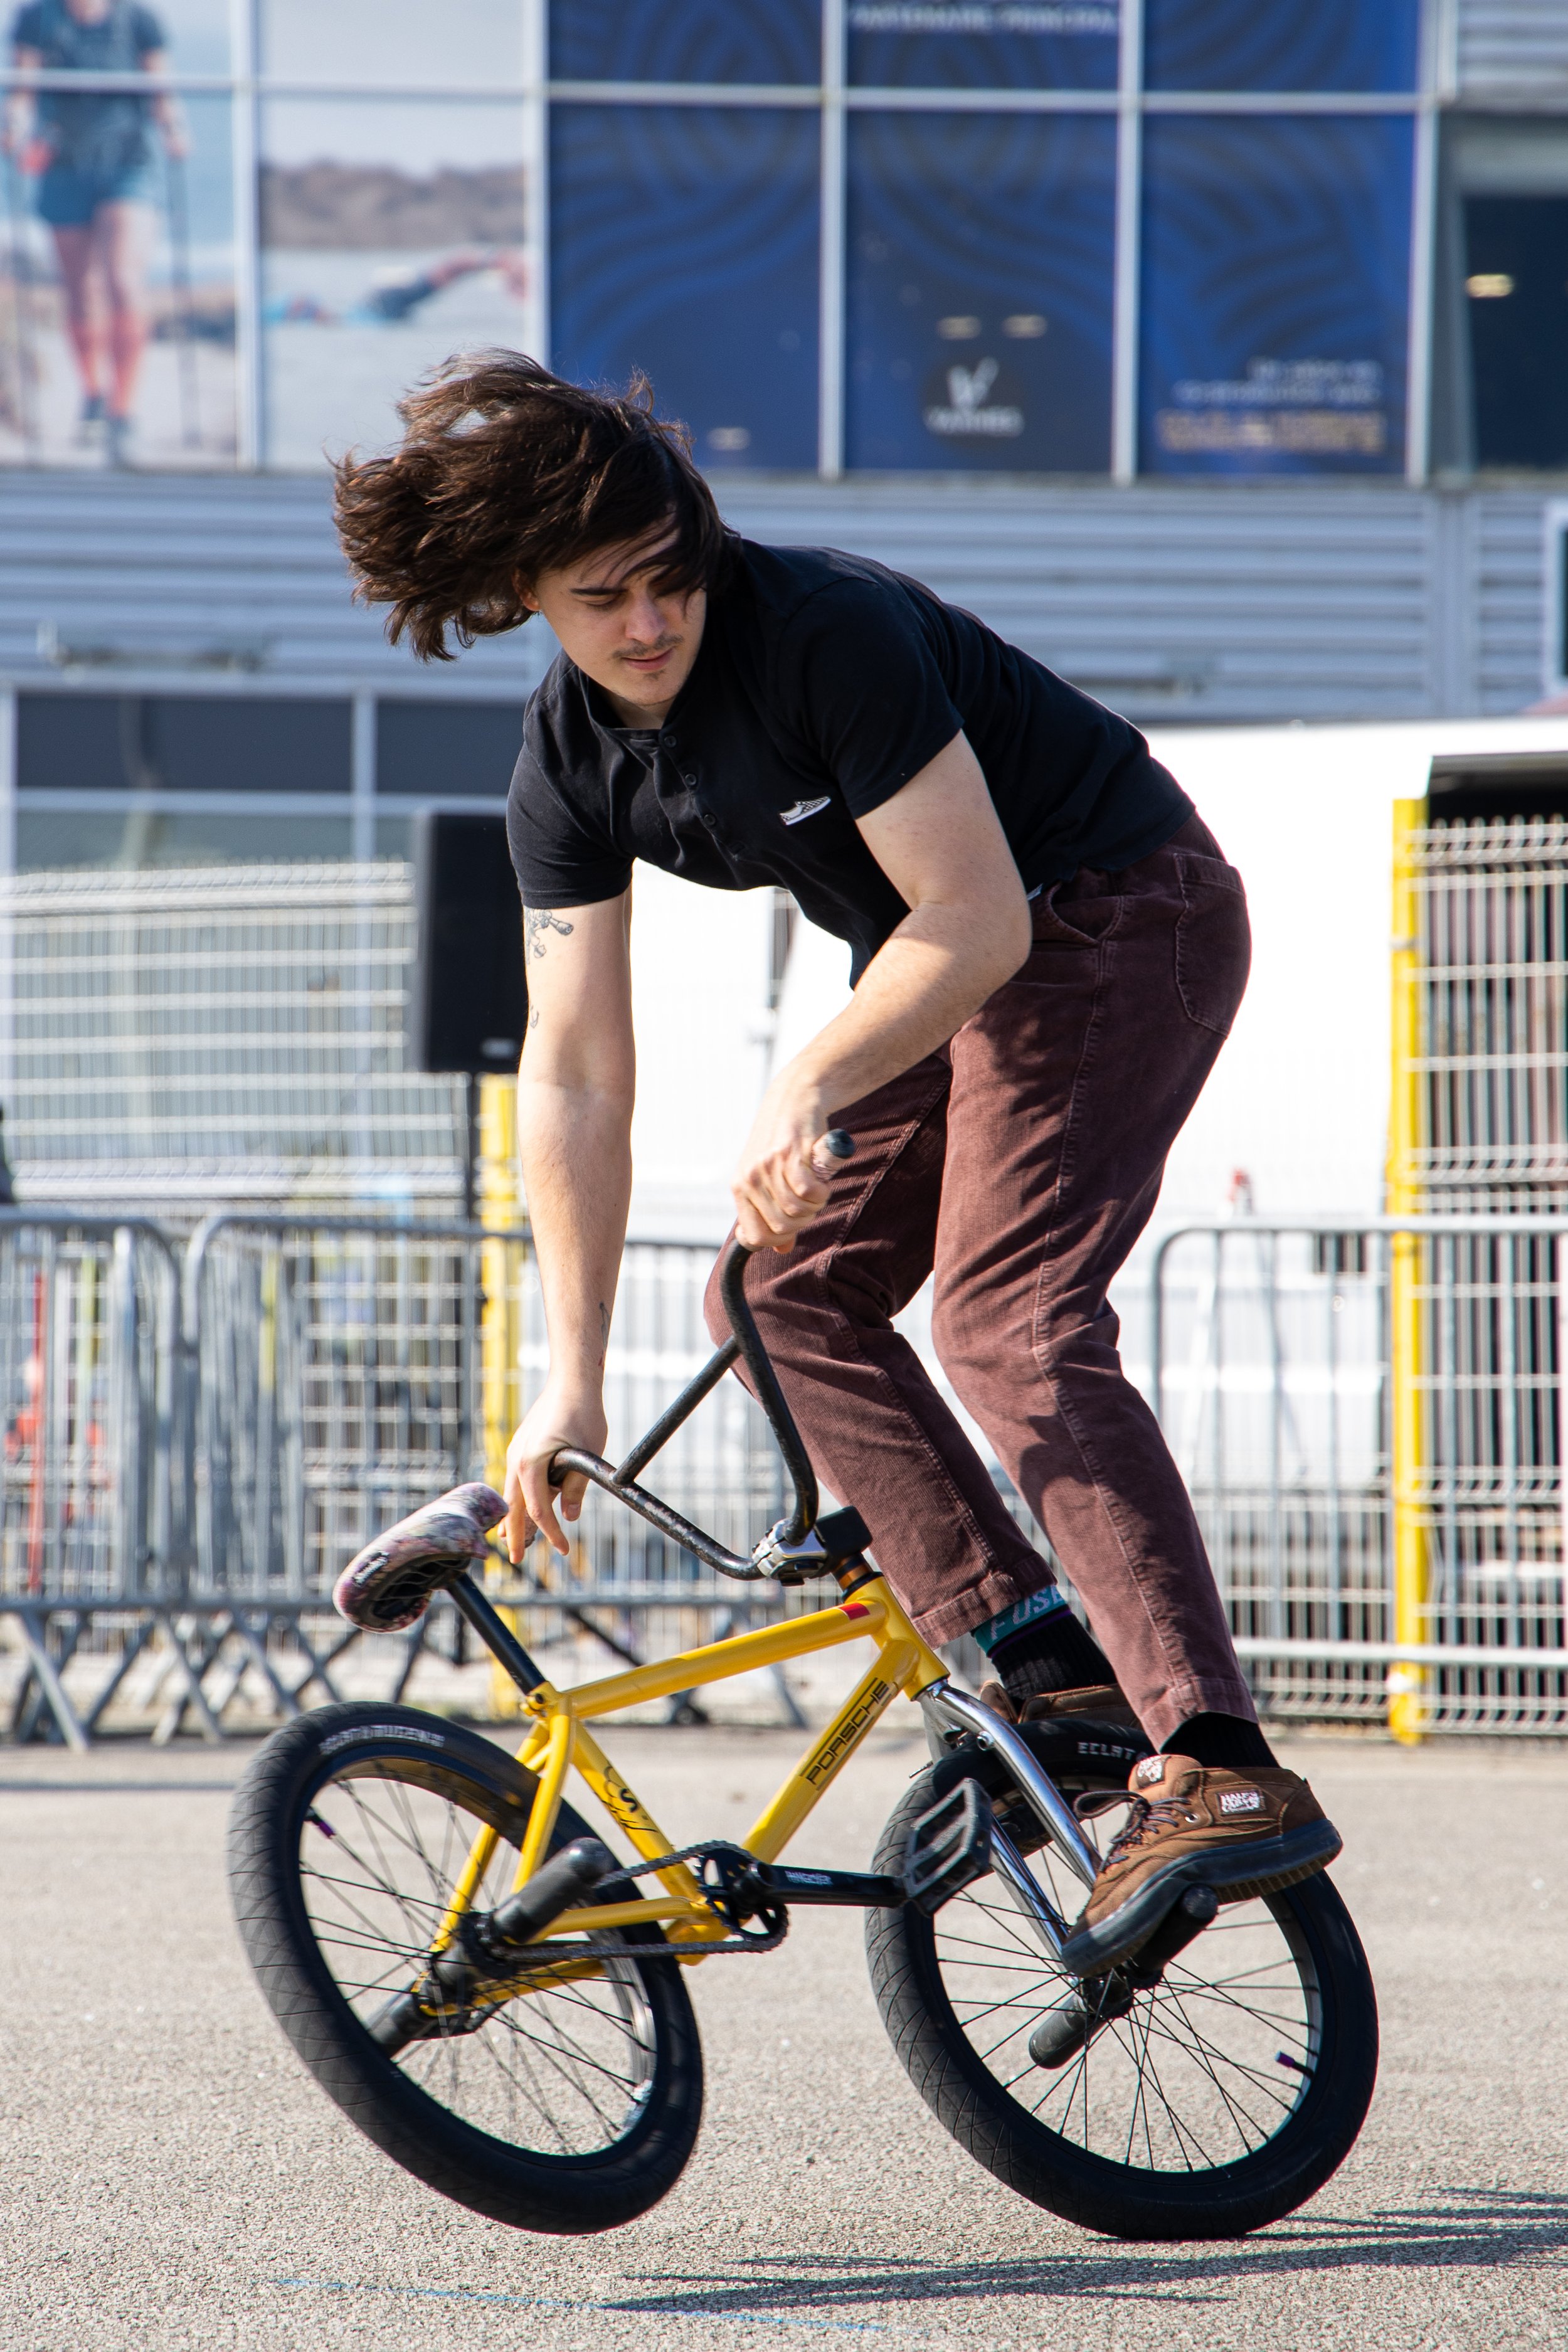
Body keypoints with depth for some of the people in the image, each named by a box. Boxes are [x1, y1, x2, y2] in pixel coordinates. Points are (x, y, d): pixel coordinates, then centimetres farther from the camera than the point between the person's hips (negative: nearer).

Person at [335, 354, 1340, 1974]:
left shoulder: (829, 632, -28)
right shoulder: (570, 770, -6)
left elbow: (978, 921, -29)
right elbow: (573, 1074, -7)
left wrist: (806, 1089, -41)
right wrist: (573, 1380, -11)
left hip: (1118, 915, -8)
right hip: (951, 968, 8)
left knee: (1009, 1322, -24)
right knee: (790, 1294, -3)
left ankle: (1224, 1774, -34)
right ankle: (1041, 1665, -6)